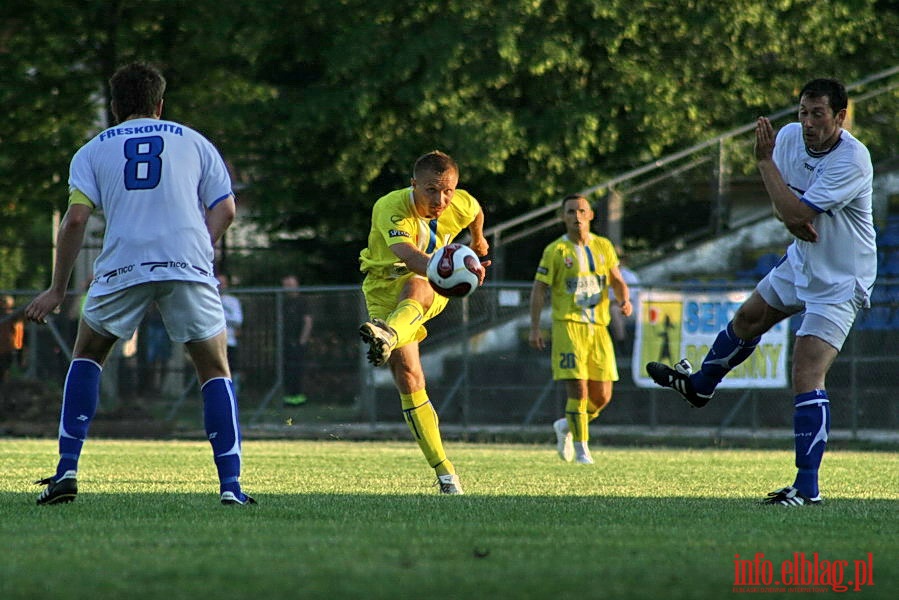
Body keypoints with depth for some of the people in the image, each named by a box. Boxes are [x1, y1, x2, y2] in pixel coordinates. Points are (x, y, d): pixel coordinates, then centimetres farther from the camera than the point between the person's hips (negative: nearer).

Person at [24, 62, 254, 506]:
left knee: (86, 357, 21)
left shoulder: (92, 151, 17)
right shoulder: (194, 142, 20)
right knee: (215, 370, 10)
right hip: (188, 265, 0)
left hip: (122, 267, 0)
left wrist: (57, 290, 8)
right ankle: (230, 483, -3)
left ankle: (67, 470, 10)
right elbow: (224, 210, 9)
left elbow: (75, 219, 4)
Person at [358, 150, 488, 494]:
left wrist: (478, 240, 36)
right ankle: (444, 472, -5)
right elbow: (408, 254, -47)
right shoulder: (390, 209, -28)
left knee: (414, 287, -38)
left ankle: (387, 337, -72)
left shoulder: (462, 205, -13)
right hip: (385, 286, -1)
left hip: (432, 288, 1)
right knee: (408, 377, -13)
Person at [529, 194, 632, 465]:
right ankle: (581, 448, -1)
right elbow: (539, 289, 0)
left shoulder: (604, 247, 11)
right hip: (568, 324, -4)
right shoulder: (555, 251, -1)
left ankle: (566, 426, 28)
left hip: (598, 328, 4)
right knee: (578, 389, -14)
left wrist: (625, 299, -9)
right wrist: (535, 328, -7)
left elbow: (617, 281, 14)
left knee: (602, 396, 2)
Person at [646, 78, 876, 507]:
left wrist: (764, 161, -30)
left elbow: (797, 212, -35)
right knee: (747, 320, 28)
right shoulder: (789, 137, -9)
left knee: (807, 375, -18)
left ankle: (807, 488, -15)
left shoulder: (852, 161, -31)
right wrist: (793, 219, -17)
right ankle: (700, 385, 58)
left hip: (839, 282, -8)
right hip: (801, 263, 8)